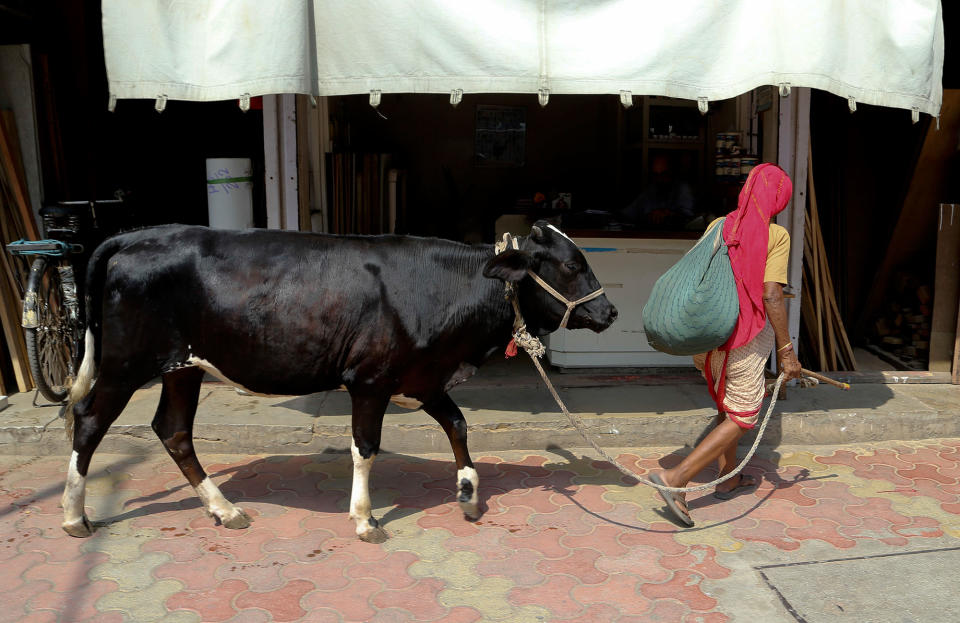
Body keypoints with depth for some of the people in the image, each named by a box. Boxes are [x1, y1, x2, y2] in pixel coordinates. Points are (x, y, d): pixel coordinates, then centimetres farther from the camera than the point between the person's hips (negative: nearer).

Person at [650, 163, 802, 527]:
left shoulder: (718, 226, 6)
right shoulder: (776, 236, -10)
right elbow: (771, 295, -17)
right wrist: (786, 350, -10)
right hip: (745, 338, -6)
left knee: (726, 407, 23)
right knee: (742, 418, 4)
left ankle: (728, 480, 35)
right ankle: (676, 478, -8)